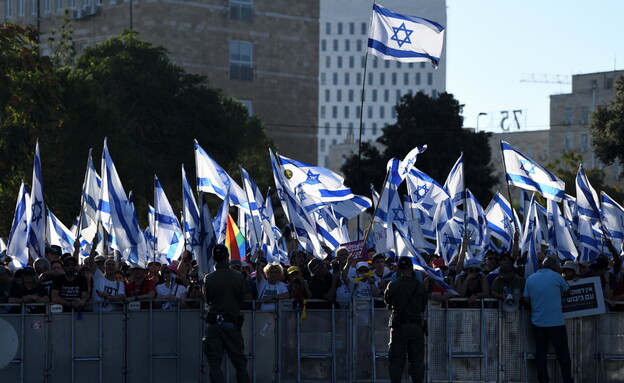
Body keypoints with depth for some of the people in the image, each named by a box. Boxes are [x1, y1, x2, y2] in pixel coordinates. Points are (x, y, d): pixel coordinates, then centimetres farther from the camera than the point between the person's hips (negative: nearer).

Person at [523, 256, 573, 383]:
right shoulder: (556, 277, -6)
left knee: (541, 352, 8)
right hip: (556, 321, -3)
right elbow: (566, 290, 9)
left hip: (538, 322, 3)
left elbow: (526, 299, 6)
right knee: (563, 352, 5)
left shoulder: (530, 278, 4)